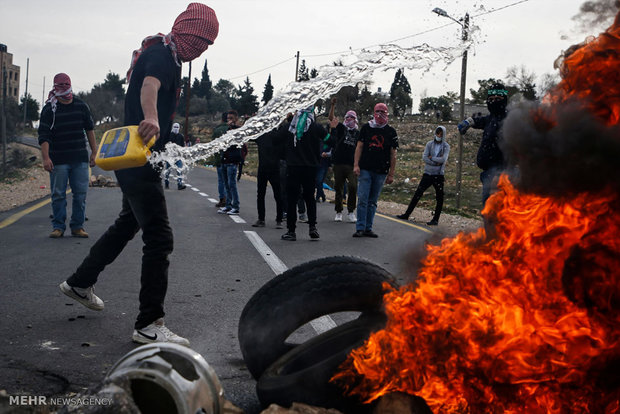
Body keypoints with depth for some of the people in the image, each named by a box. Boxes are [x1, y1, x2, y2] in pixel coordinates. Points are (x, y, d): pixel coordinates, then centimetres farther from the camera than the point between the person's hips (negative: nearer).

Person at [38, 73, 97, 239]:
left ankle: (77, 226, 12)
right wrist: (45, 158, -18)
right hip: (58, 160, -2)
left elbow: (89, 129, 16)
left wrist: (94, 152, 12)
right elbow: (44, 135, -7)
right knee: (58, 194, 2)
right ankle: (58, 226, 12)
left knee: (80, 194, 3)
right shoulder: (49, 108, -2)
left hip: (80, 159, 2)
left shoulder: (81, 105, 7)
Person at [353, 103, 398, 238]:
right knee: (362, 199, -6)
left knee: (372, 202, 6)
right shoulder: (366, 128, 6)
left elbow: (393, 155, 7)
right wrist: (356, 165, -5)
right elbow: (359, 147, 7)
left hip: (381, 172, 1)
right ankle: (360, 228, -3)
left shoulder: (391, 132, 6)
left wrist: (391, 174, 3)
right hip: (365, 169, -1)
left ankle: (368, 228, 12)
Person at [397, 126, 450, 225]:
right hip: (427, 174, 2)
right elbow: (424, 158, -7)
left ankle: (436, 219, 11)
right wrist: (436, 162, -13)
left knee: (439, 198, 2)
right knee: (417, 194, 1)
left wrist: (431, 158, -9)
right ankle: (407, 214, 6)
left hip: (438, 176, -2)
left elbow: (443, 159, -15)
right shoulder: (429, 144, 4)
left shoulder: (446, 146, 0)